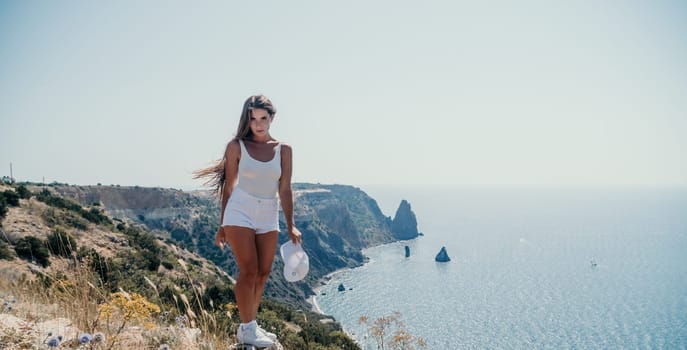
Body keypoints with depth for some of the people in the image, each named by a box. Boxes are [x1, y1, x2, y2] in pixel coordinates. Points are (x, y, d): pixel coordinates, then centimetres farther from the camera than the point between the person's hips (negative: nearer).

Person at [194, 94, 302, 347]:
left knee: (263, 273, 7)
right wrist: (222, 226, 2)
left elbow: (285, 190, 3)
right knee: (248, 271, -7)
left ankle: (251, 324, 21)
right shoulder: (237, 146, -3)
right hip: (240, 213, -4)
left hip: (268, 217, 4)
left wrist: (291, 226, -2)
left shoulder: (283, 150, 4)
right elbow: (229, 187, 1)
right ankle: (246, 329, 3)